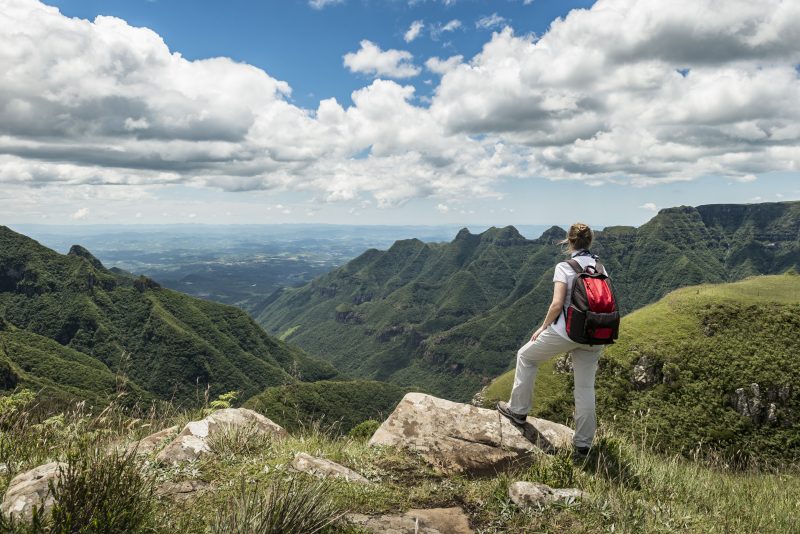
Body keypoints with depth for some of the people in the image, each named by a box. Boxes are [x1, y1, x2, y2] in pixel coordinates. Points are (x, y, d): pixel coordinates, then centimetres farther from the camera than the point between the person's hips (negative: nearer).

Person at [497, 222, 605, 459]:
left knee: (526, 356, 18)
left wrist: (543, 327, -2)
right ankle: (583, 445, 19)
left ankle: (518, 410, 24)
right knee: (585, 388, 12)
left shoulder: (564, 267, -9)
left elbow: (557, 304, -16)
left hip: (566, 331, -5)